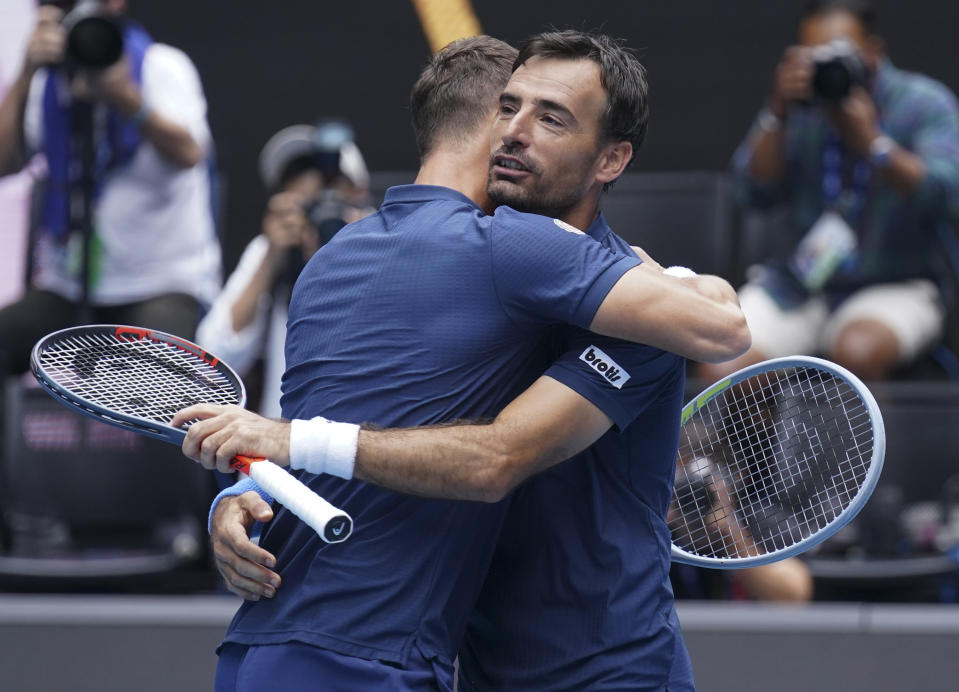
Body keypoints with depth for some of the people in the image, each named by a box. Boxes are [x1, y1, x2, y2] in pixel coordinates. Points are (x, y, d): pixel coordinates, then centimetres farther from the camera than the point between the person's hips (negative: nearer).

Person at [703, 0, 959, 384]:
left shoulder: (923, 103, -2)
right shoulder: (797, 103, 6)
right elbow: (754, 193, -5)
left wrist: (872, 143, -27)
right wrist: (778, 115, -16)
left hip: (893, 287, -3)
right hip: (797, 283, 3)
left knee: (857, 349, -38)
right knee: (720, 370, -23)